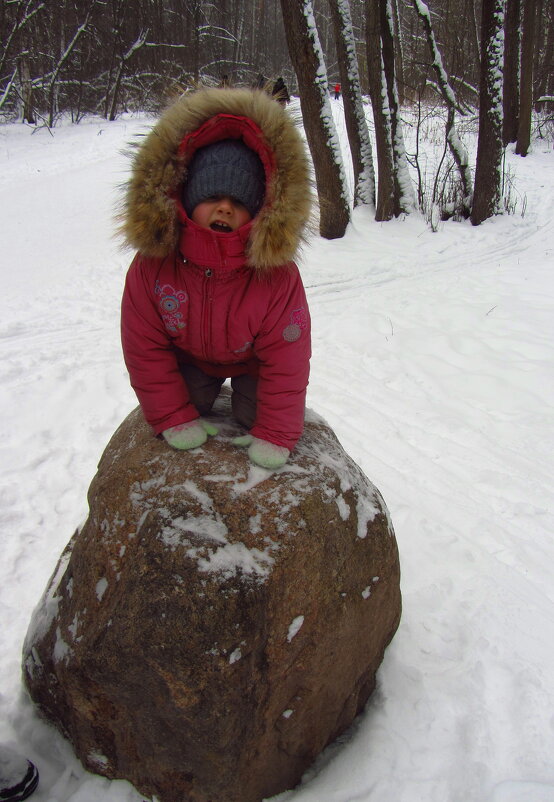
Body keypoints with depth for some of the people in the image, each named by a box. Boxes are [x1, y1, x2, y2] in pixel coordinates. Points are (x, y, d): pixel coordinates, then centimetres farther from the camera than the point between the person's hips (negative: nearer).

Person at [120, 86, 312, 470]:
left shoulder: (278, 275, -37)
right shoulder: (152, 266, -32)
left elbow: (285, 361, -28)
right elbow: (145, 350, -20)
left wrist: (275, 435, -25)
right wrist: (174, 418, -18)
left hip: (252, 361, -1)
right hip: (189, 356, 2)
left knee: (256, 415, -7)